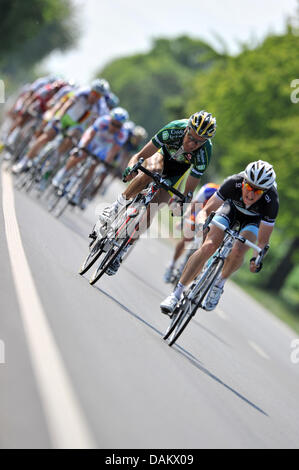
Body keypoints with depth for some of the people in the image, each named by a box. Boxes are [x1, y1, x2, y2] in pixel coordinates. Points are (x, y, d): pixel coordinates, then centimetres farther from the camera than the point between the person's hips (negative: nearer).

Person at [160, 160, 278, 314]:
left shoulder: (271, 201, -37)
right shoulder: (233, 183, -36)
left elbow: (263, 241, -28)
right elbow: (206, 210, -28)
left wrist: (256, 258, -44)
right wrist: (202, 223, -49)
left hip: (254, 219, -1)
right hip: (232, 207, 1)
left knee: (238, 251, -29)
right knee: (208, 246, -20)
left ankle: (220, 283, 1)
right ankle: (177, 292, -16)